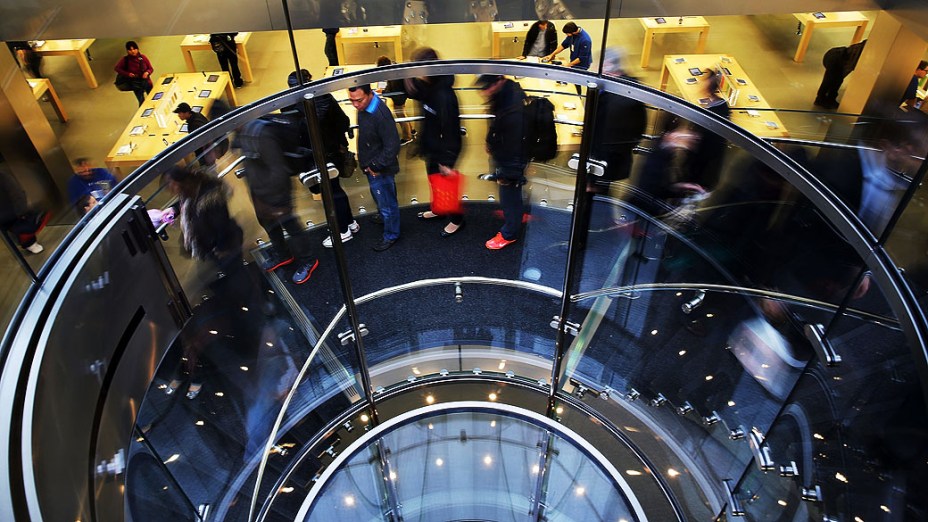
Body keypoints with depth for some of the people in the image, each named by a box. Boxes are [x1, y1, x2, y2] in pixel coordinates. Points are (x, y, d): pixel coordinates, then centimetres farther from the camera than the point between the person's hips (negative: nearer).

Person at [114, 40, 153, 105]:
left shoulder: (143, 57, -9)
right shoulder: (125, 60, -12)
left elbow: (151, 69, 0)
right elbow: (116, 68, -3)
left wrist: (147, 72, -23)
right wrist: (127, 74, -17)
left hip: (147, 82, 2)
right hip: (136, 84, -2)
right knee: (142, 102, -4)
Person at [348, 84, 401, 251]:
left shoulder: (381, 115, -32)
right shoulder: (363, 107, -5)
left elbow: (392, 146, -30)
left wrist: (376, 166, -20)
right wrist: (366, 162, 10)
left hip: (380, 169, -9)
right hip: (370, 166, 9)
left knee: (387, 203, 11)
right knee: (379, 198, 30)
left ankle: (391, 236, 30)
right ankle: (385, 218, 55)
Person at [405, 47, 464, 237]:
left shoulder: (444, 96, -32)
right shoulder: (429, 86, -6)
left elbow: (450, 131, -27)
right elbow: (415, 92, 14)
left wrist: (446, 160, -21)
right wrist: (409, 79, -10)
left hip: (443, 150, -8)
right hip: (432, 147, 8)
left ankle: (456, 220, 31)